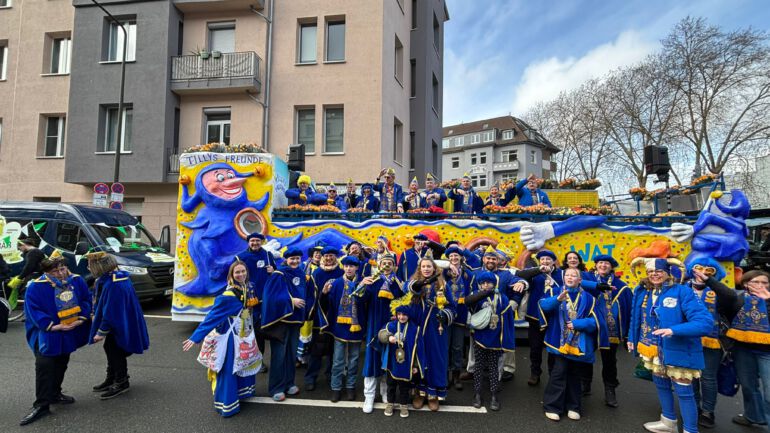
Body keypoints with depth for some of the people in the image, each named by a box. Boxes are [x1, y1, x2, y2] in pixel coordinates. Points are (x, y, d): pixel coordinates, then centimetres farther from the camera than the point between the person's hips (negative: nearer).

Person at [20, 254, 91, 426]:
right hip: (46, 333, -4)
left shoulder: (76, 281, -4)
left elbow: (86, 300, 3)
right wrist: (52, 326, -21)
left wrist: (81, 318, -12)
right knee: (44, 365, -14)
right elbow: (33, 310, -14)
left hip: (70, 332, 4)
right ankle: (41, 405, -6)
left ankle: (55, 394, 33)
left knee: (61, 364, 15)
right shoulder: (36, 287, -14)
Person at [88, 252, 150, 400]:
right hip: (117, 324, 10)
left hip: (120, 326, -10)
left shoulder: (112, 284, -30)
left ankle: (121, 383, 21)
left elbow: (110, 311, -26)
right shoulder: (111, 278, 3)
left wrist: (101, 332, -18)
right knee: (110, 349, 21)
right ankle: (111, 379, 38)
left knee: (116, 352, 5)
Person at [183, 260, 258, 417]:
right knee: (229, 368, 1)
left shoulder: (249, 289, -2)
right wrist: (195, 337, -24)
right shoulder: (228, 296, -23)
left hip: (246, 335, 7)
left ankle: (242, 392, 39)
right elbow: (212, 316, -24)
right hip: (232, 337, -7)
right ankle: (226, 405, 13)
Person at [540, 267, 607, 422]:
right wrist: (558, 299, -35)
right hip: (561, 342, -1)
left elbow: (595, 321, -2)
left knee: (575, 376, 13)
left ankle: (573, 407, 26)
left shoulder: (587, 298, 2)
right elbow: (543, 305, -18)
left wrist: (577, 323, -15)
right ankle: (552, 406, 4)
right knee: (559, 373, -7)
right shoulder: (557, 293, 1)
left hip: (580, 344, 2)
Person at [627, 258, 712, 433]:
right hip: (654, 350, 6)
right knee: (661, 385, 21)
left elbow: (705, 321, -26)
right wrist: (632, 338, 14)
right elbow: (637, 318, 13)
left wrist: (674, 330, -36)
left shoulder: (682, 291, -19)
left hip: (678, 351, -6)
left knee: (684, 391, 4)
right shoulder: (643, 292, -1)